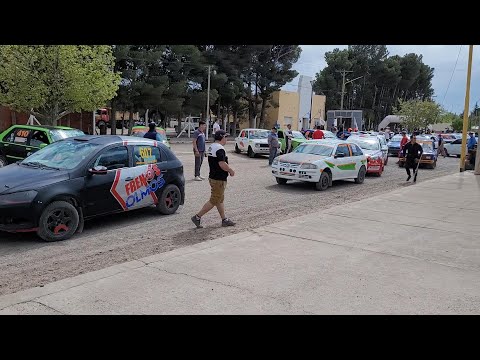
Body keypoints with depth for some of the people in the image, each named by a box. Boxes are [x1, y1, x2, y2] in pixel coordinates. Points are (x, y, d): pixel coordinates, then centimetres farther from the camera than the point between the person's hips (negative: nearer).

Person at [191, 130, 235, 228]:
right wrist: (231, 170, -12)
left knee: (220, 200, 16)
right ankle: (197, 217, 1)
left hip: (213, 177, 11)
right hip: (219, 179, -11)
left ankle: (224, 220, 24)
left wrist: (228, 168, 14)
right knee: (214, 201, -2)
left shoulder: (211, 147, 12)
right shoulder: (220, 149, -20)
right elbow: (222, 164, -28)